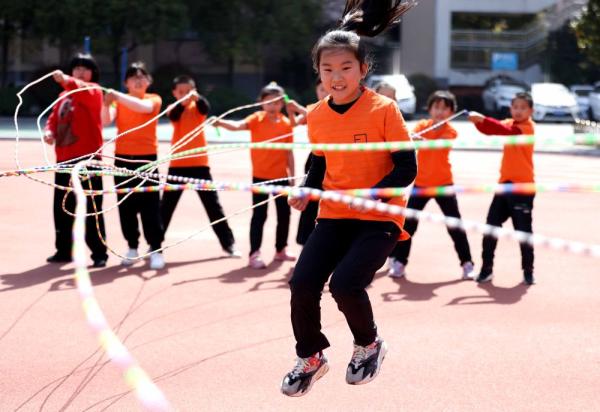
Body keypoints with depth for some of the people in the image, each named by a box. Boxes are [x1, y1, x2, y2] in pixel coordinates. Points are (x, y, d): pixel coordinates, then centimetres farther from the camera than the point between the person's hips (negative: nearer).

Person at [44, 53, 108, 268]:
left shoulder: (94, 91, -2)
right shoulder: (63, 95, 18)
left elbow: (84, 91, -25)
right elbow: (53, 118, 14)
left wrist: (66, 80, -44)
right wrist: (49, 130, -9)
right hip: (64, 159, 7)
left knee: (91, 208, -6)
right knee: (62, 207, 12)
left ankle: (99, 253, -1)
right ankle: (63, 250, 22)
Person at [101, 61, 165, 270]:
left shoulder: (154, 99, 1)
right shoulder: (118, 101, 6)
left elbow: (144, 107, -23)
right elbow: (106, 120, -11)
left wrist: (118, 96, -33)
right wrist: (106, 103, -31)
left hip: (146, 158, -2)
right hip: (122, 158, 2)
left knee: (150, 205, -6)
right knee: (126, 205, 5)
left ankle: (156, 250, -3)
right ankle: (132, 247, 15)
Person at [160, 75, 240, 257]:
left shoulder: (198, 107, 1)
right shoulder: (174, 108, 1)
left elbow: (206, 108, -22)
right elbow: (174, 116, -23)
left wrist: (197, 98, -44)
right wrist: (183, 102, -43)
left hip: (199, 163, 0)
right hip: (178, 164, 0)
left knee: (213, 204, 4)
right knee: (166, 205, 6)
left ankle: (228, 243, 9)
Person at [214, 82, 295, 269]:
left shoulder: (286, 123, 1)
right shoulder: (257, 119, -7)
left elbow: (289, 152, 5)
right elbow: (239, 125, -26)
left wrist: (292, 176, 5)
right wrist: (221, 123, -45)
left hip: (281, 176, 3)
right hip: (260, 176, -3)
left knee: (284, 213, 12)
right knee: (259, 215, -3)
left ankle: (281, 249, 28)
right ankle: (254, 254, -1)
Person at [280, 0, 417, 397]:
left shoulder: (384, 110, -13)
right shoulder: (317, 116, 3)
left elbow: (407, 168, -13)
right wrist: (306, 191, -2)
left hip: (379, 219, -5)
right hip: (334, 216, 5)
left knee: (345, 283, -23)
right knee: (302, 283, -10)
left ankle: (369, 345, 9)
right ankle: (311, 358, 16)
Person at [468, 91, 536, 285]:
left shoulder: (528, 127, -11)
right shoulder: (510, 123, 10)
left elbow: (507, 131, -28)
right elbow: (489, 130, -1)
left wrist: (483, 119, -36)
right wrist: (479, 121, -23)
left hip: (522, 186, -7)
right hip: (505, 183, 7)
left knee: (523, 230, -2)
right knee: (491, 226, 5)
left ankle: (528, 271, 11)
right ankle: (486, 269, 13)